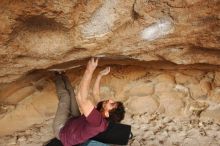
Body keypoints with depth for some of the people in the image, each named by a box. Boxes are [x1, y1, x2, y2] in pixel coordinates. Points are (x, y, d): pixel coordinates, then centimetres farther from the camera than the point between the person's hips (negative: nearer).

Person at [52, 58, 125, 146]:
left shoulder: (98, 120, -44)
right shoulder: (105, 119, -17)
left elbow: (81, 98, -54)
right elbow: (95, 93, 0)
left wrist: (90, 70, -51)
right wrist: (100, 75, -4)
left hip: (62, 131, -7)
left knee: (65, 95, -1)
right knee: (71, 93, 6)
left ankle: (58, 77, 28)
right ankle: (61, 76, 34)